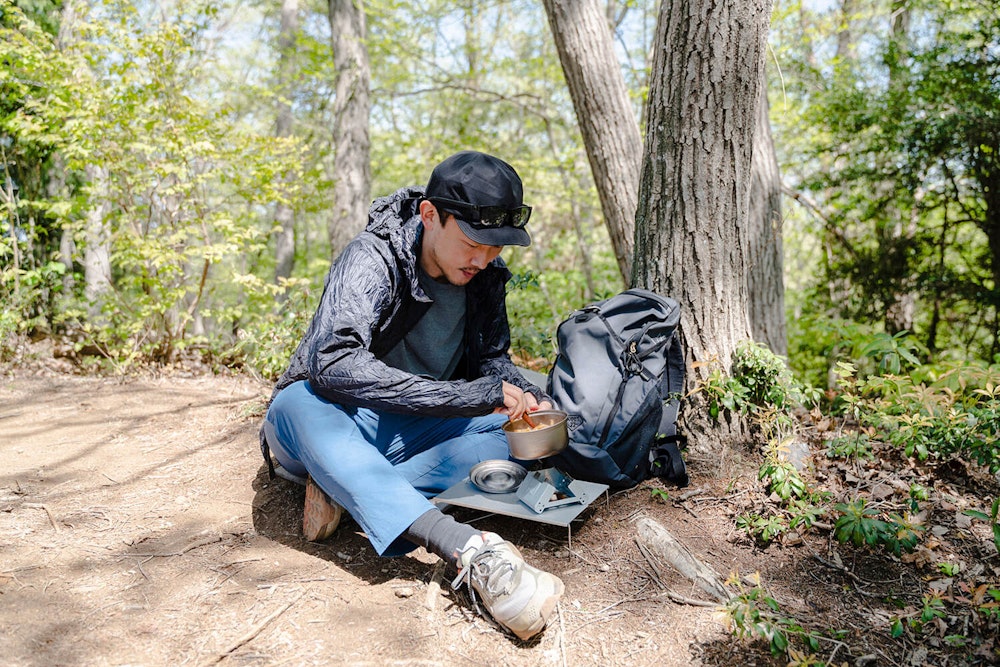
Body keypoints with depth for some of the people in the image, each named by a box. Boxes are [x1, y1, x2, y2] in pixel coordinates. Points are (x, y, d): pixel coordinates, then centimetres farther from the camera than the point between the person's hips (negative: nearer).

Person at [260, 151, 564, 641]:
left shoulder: (487, 275, -4)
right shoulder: (373, 259, -22)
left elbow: (492, 358, 10)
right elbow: (334, 364, -36)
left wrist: (526, 397, -14)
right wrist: (472, 395, -39)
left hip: (407, 435, 4)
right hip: (328, 421, -4)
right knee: (300, 403, -40)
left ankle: (346, 493, -25)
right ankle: (472, 552, -55)